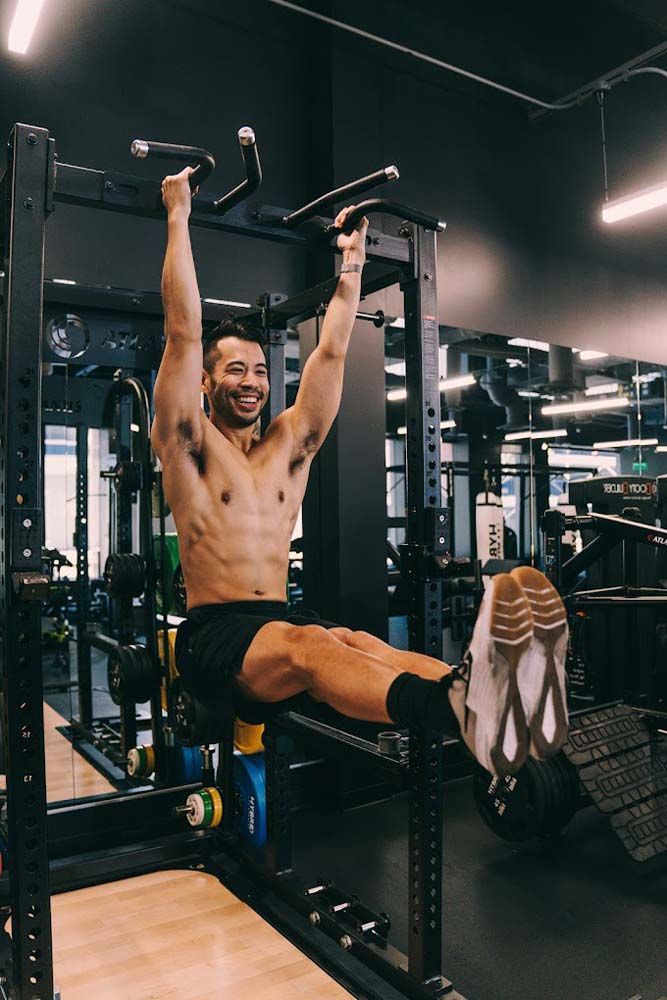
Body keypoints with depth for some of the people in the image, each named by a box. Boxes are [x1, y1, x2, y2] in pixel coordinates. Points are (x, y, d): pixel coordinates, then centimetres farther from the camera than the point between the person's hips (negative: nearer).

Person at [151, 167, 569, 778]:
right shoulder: (189, 446, 4)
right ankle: (458, 706, -67)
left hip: (279, 625, 4)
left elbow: (332, 350, 16)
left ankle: (504, 692, -61)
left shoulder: (289, 444, 17)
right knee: (308, 643, -37)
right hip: (213, 636, -4)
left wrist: (352, 259, 21)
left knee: (353, 643, -31)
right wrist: (179, 217, 1)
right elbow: (184, 332, -4)